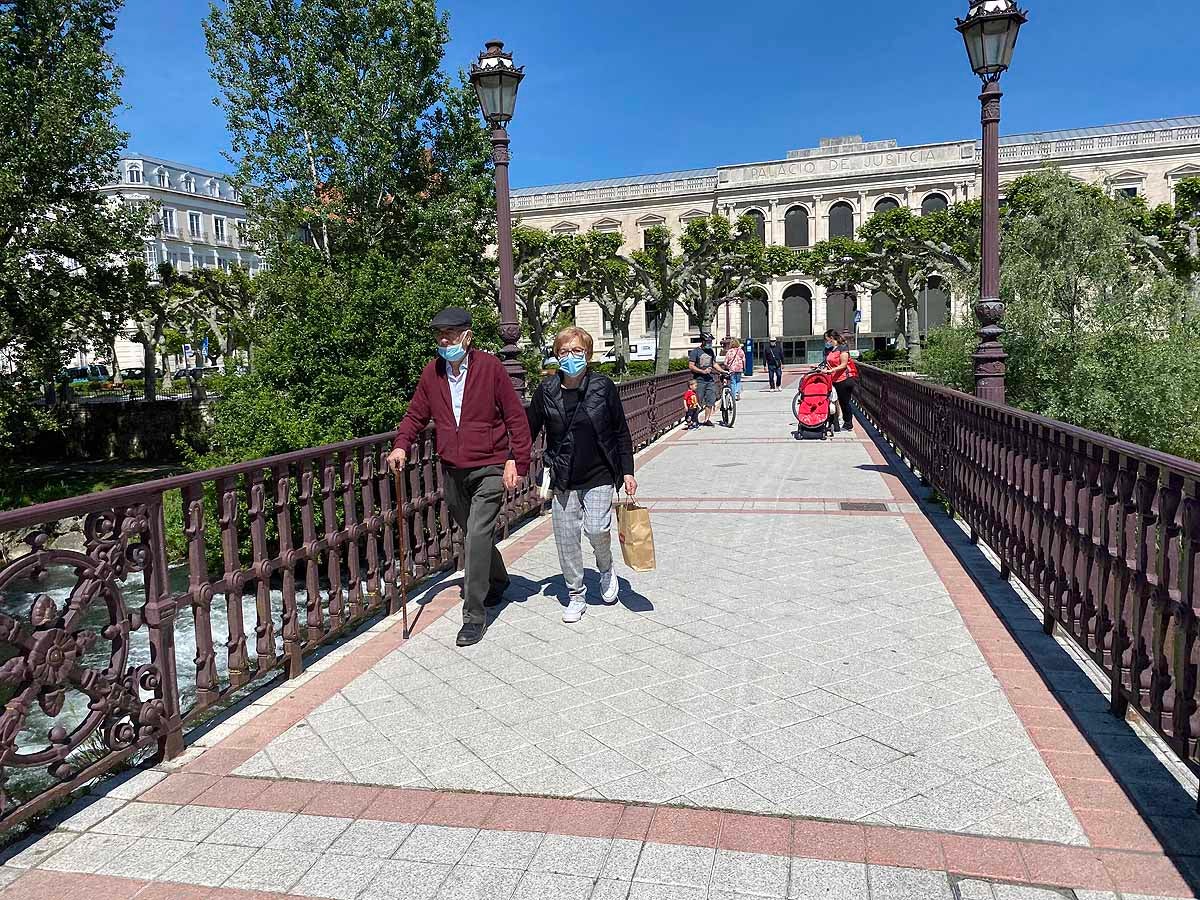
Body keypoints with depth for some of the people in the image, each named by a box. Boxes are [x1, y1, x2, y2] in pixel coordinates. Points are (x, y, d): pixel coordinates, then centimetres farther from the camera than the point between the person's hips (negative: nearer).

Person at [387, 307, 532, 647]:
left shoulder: (490, 367, -9)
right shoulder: (432, 372, 3)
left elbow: (516, 417, -7)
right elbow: (416, 414, 12)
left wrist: (517, 461, -11)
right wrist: (401, 445, -5)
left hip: (489, 469, -5)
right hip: (452, 471, 5)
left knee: (477, 536, -14)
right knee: (472, 535, 19)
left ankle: (474, 615, -4)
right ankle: (497, 582, 45)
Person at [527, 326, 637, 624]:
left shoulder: (603, 387, -5)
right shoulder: (546, 391, -1)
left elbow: (621, 433, 2)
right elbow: (530, 431, 8)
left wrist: (627, 472, -1)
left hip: (599, 476, -2)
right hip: (563, 478, 2)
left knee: (596, 528, -16)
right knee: (566, 537, 4)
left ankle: (606, 569, 18)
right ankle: (576, 595, 22)